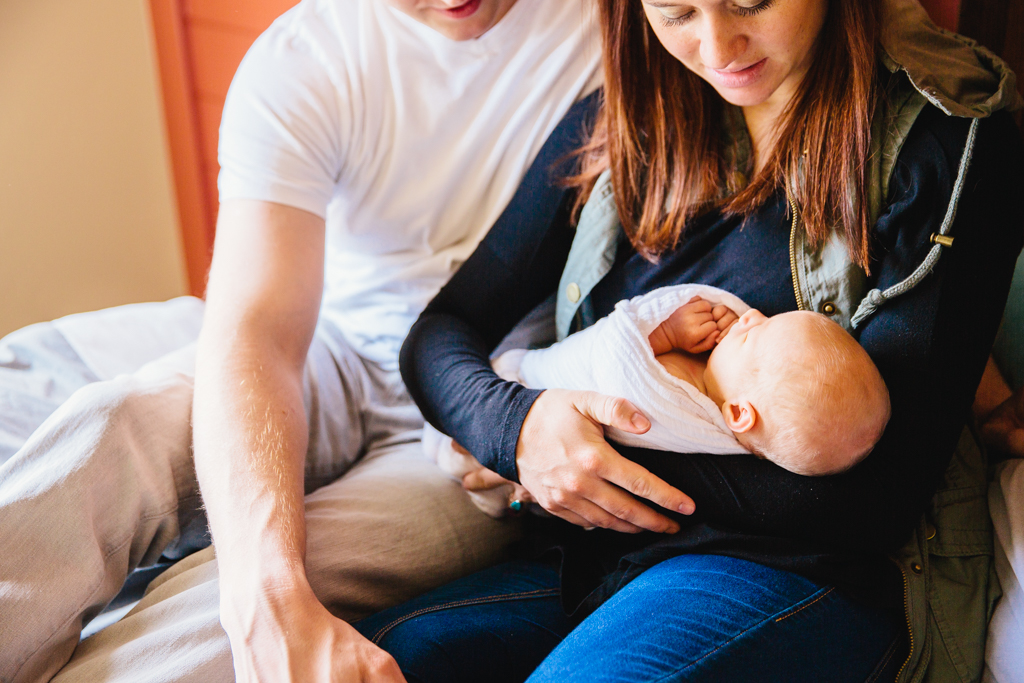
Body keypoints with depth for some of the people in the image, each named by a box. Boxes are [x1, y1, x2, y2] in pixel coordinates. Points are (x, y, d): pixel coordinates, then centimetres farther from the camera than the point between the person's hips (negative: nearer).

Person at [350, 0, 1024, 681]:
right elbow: (439, 332, 8)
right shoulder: (623, 130, 9)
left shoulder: (951, 143, -6)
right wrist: (515, 426, -15)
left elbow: (878, 490, -13)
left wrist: (620, 464, -12)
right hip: (598, 557, 5)